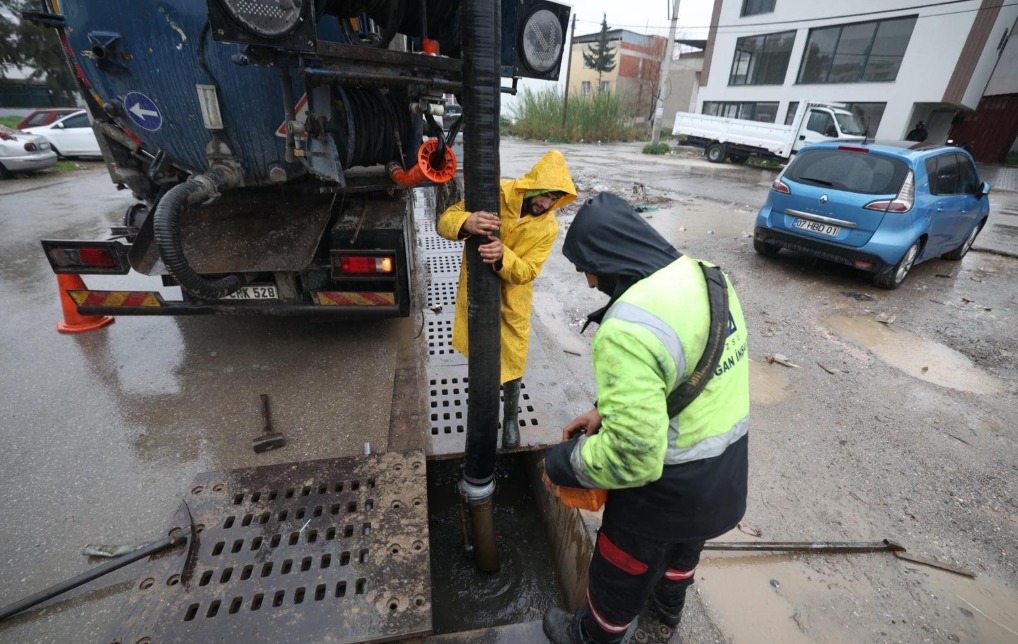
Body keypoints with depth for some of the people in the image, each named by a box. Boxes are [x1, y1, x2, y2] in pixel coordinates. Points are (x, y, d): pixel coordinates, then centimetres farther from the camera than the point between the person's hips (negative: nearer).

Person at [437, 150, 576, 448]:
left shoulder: (548, 227, -16)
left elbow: (527, 272, -20)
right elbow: (446, 220, -17)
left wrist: (503, 257, -42)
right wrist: (466, 223, -42)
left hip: (511, 302, -1)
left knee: (511, 362, 7)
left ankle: (511, 418, 33)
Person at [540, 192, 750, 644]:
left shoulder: (628, 328, -35)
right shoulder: (707, 276, -5)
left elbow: (633, 456, -33)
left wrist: (562, 463, -15)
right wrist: (609, 410, 4)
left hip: (668, 488, -8)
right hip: (725, 471, 8)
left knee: (620, 575, 22)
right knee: (684, 544, 37)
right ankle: (669, 602, 67)